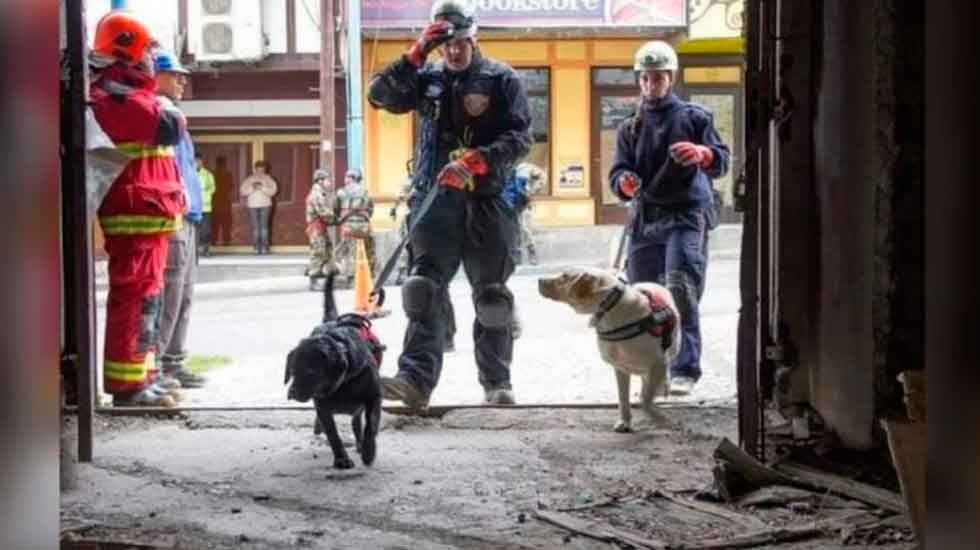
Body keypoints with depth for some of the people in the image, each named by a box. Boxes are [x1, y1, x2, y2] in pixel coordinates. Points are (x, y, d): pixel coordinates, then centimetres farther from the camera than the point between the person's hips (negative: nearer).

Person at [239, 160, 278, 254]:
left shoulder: (267, 179, 6)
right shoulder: (249, 179, 8)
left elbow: (273, 190, -4)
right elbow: (242, 191, 2)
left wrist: (262, 188, -14)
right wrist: (252, 188, -12)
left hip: (265, 205, -1)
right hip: (253, 206, 1)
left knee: (264, 226, -8)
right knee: (255, 227, -4)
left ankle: (265, 247, -7)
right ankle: (257, 247, -3)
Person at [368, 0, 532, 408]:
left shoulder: (502, 79, 1)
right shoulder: (427, 78, 12)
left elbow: (519, 137, -8)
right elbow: (380, 95, 0)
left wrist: (473, 162, -23)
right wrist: (416, 54, -10)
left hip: (487, 201, -2)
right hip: (435, 198, 2)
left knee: (491, 295, 6)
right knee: (425, 290, -9)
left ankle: (497, 382, 16)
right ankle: (416, 378, -16)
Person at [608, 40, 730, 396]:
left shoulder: (693, 117, 7)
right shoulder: (630, 128, 19)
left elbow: (721, 160, 0)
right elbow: (617, 171, 10)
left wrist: (702, 154, -25)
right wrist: (624, 183, -16)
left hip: (685, 215, -5)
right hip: (645, 217, 5)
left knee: (681, 288, -20)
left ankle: (685, 369, -20)